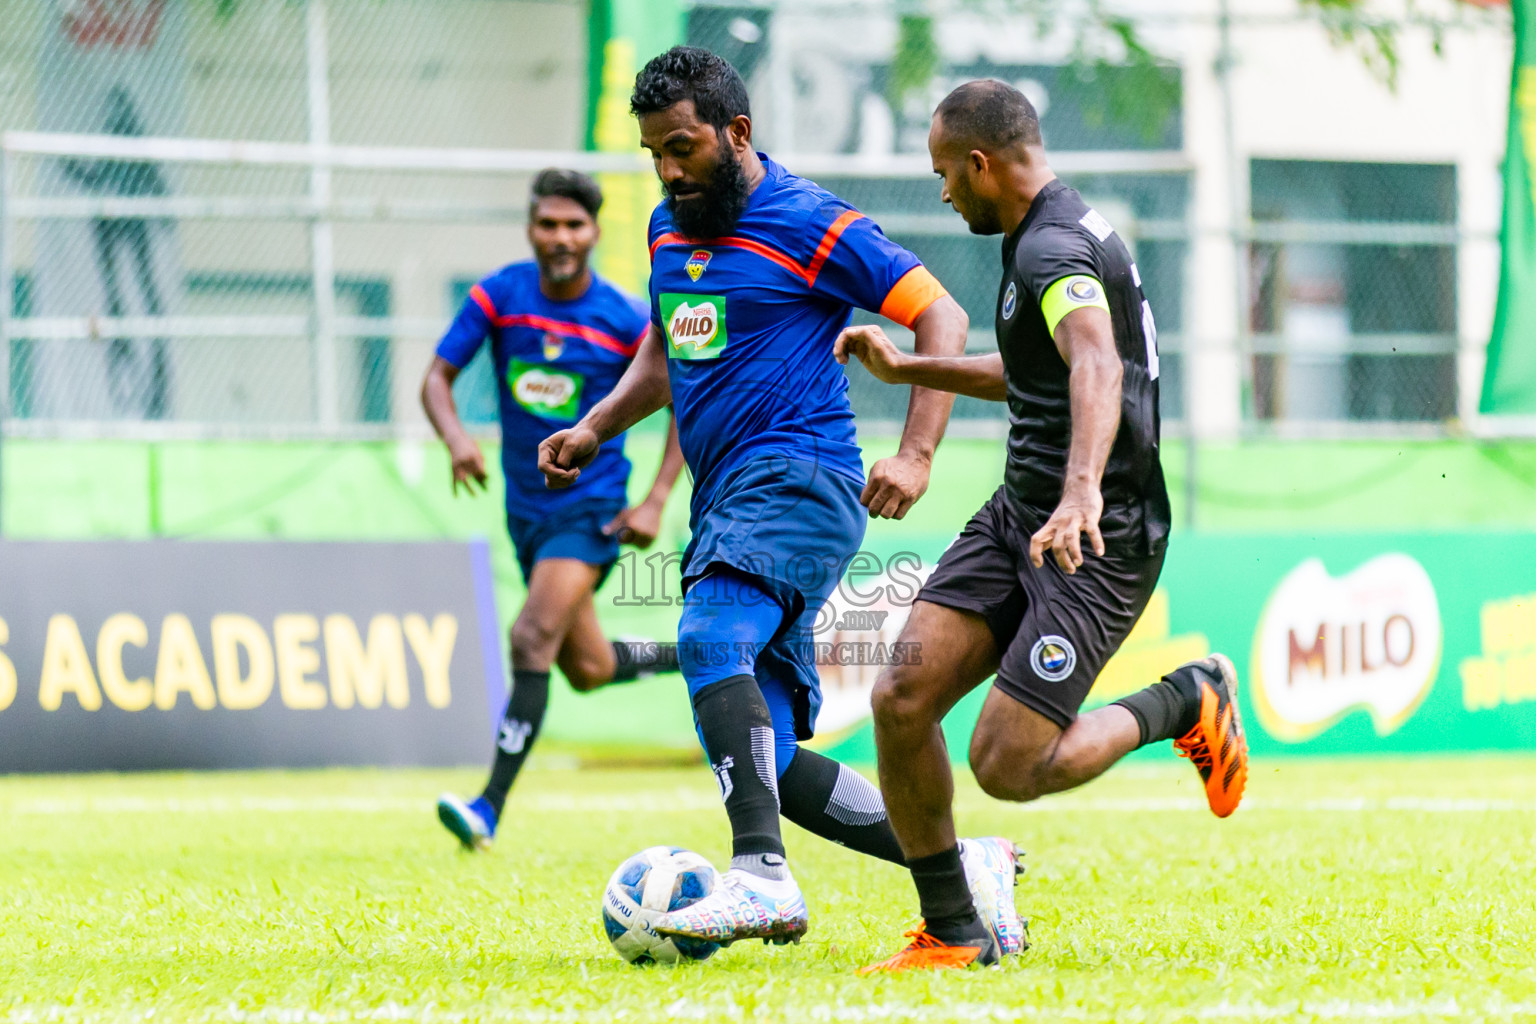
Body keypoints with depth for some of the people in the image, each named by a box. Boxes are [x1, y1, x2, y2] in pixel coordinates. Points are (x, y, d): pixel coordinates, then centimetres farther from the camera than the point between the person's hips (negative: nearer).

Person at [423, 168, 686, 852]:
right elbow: (437, 378, -4)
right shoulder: (499, 295, -5)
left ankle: (489, 809, -25)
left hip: (591, 508, -5)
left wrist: (656, 502, -10)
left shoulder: (628, 323, -11)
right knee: (588, 671, 14)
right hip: (527, 507, 5)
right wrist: (456, 438, -26)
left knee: (533, 638, -23)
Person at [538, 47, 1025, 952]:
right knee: (775, 765, 2)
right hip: (727, 504, 8)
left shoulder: (811, 224, -6)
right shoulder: (670, 226, 17)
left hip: (799, 481, -8)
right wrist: (594, 429, 15)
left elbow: (941, 317, -5)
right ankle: (964, 865, 13)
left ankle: (762, 879, -44)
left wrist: (916, 456, -16)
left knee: (710, 639, -34)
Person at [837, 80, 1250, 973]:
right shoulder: (1052, 235, 15)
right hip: (1019, 516, 10)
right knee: (903, 698, -5)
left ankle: (1190, 703, 9)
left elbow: (1097, 363, -39)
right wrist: (908, 368, 32)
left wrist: (1083, 489, -55)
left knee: (1008, 765, -14)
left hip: (1100, 539, -10)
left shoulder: (1053, 247, -19)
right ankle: (953, 932, 4)